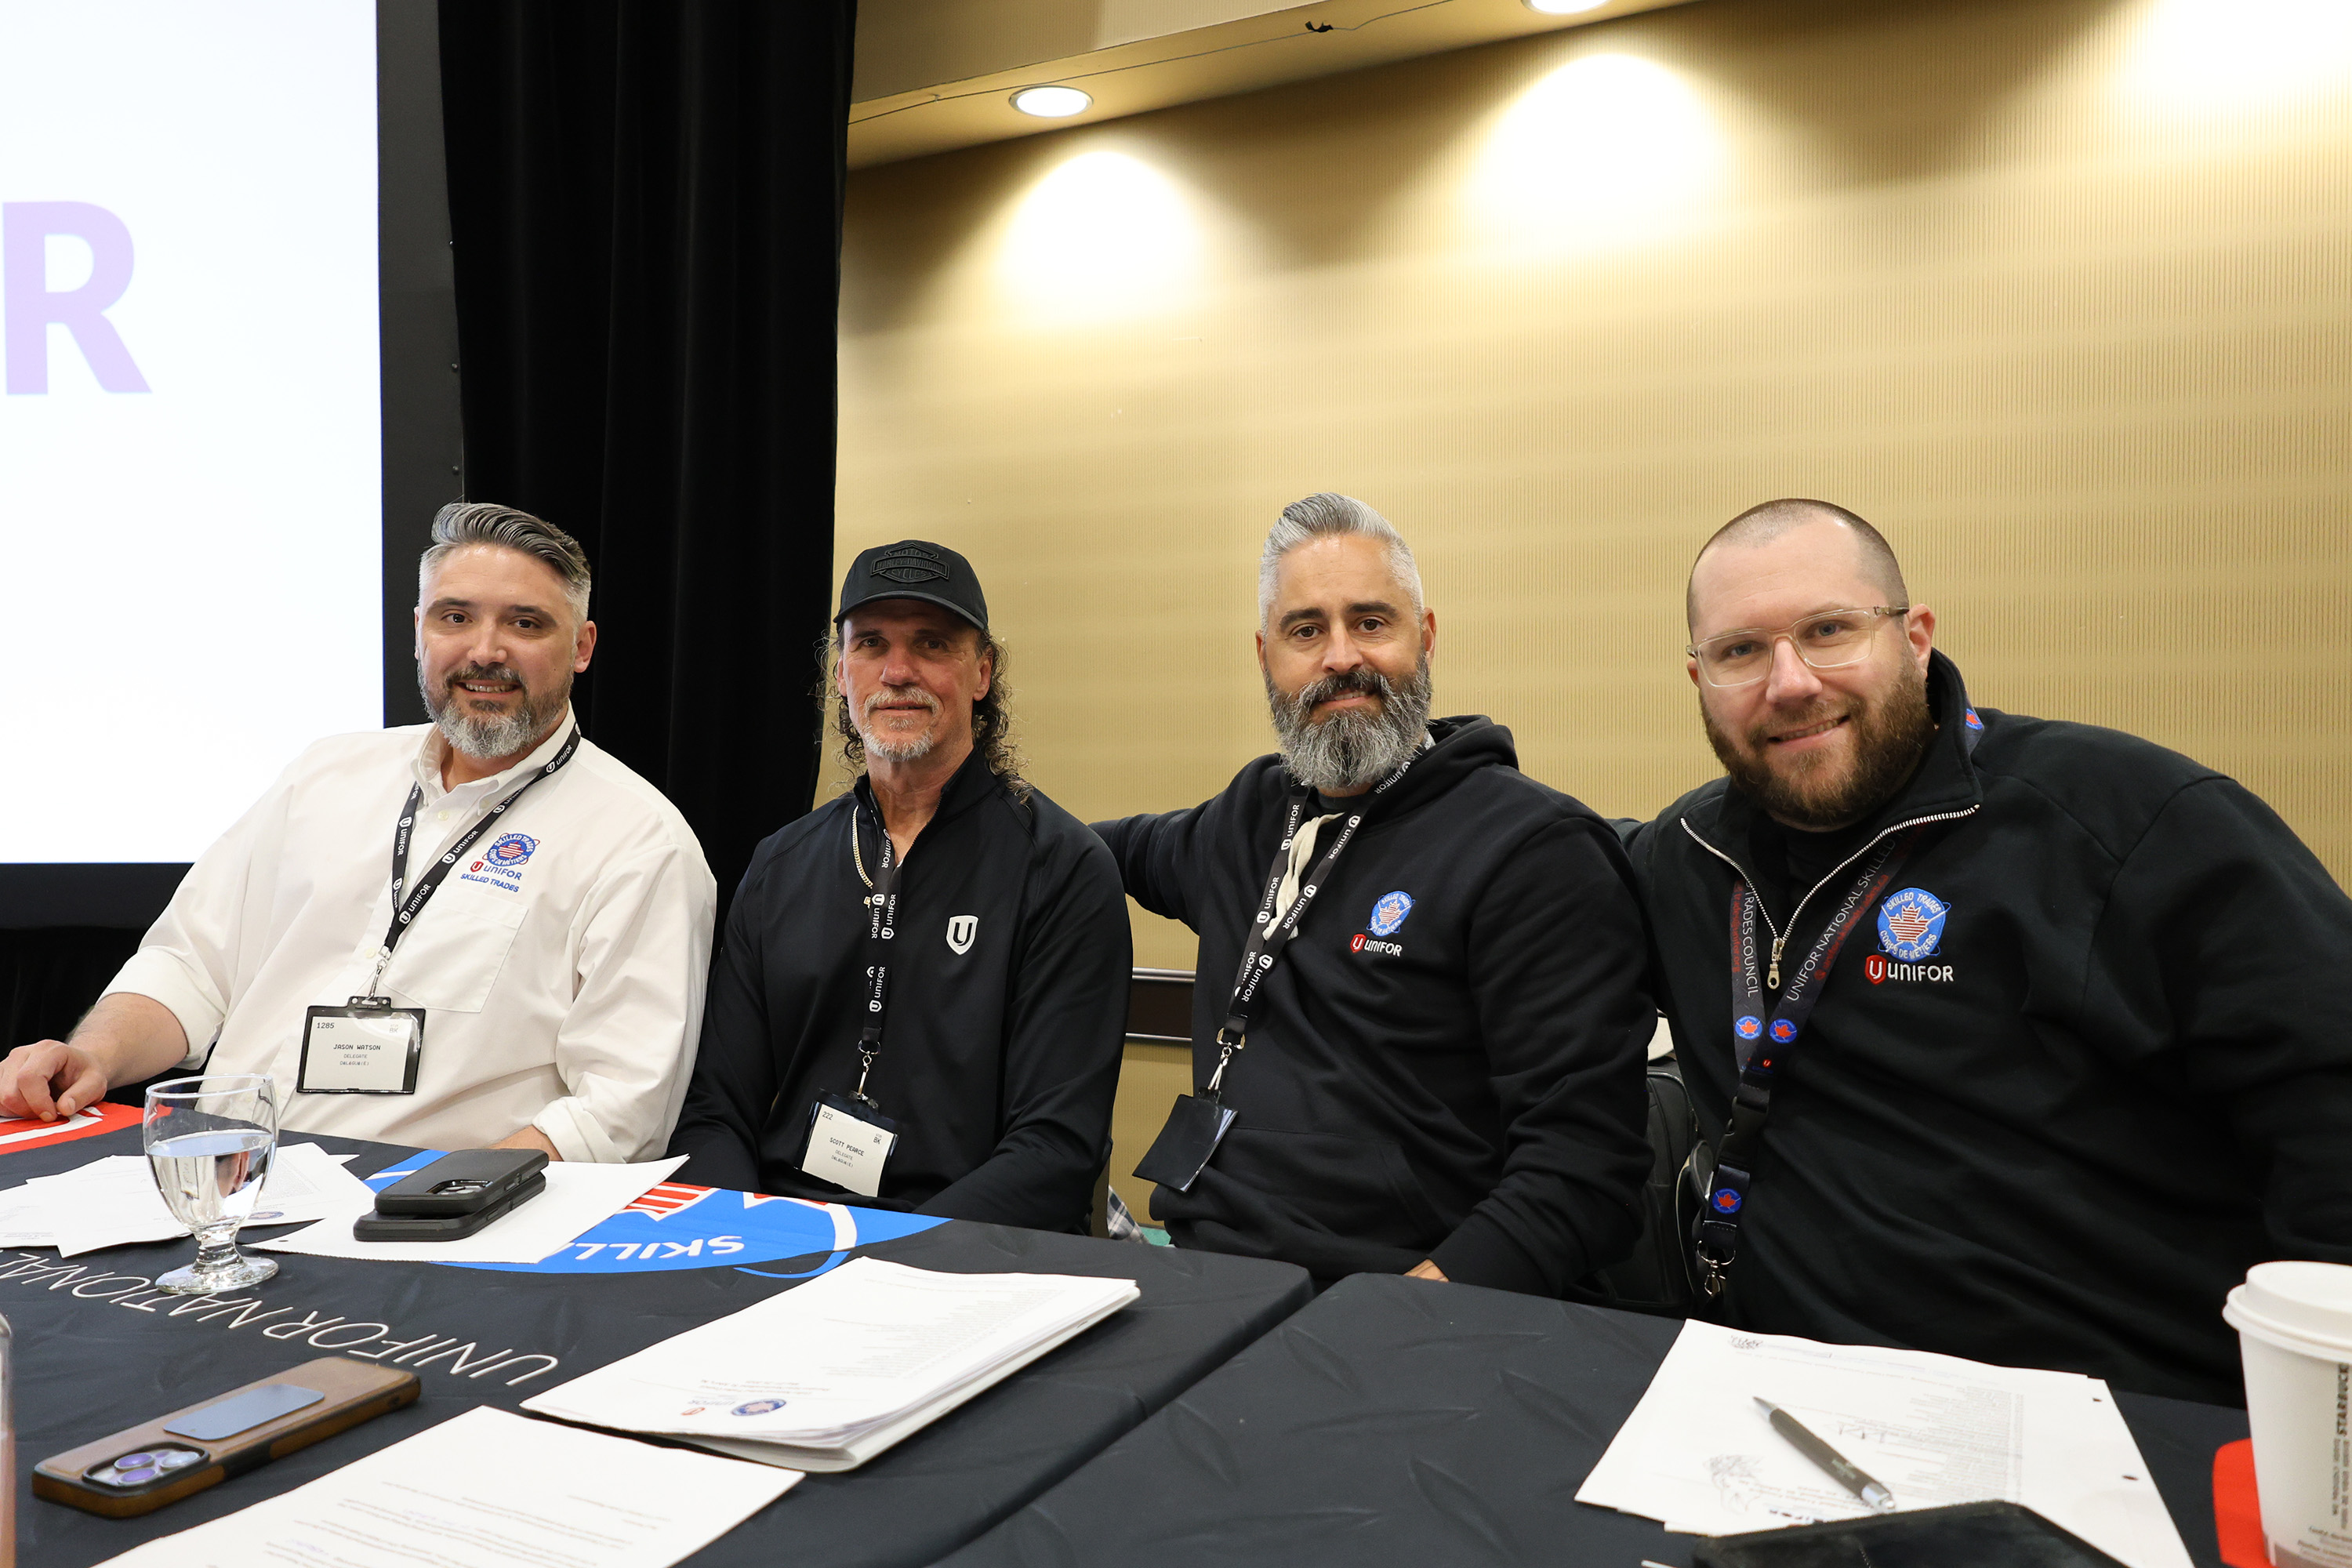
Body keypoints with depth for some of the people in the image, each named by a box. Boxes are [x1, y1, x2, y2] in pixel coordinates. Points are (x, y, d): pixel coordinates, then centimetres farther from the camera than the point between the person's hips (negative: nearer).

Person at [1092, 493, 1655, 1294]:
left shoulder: (1539, 851, -7)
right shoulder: (1253, 813, 14)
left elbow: (1582, 1154, -14)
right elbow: (1146, 849, 40)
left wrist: (1414, 1314, -23)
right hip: (1193, 1271, 5)